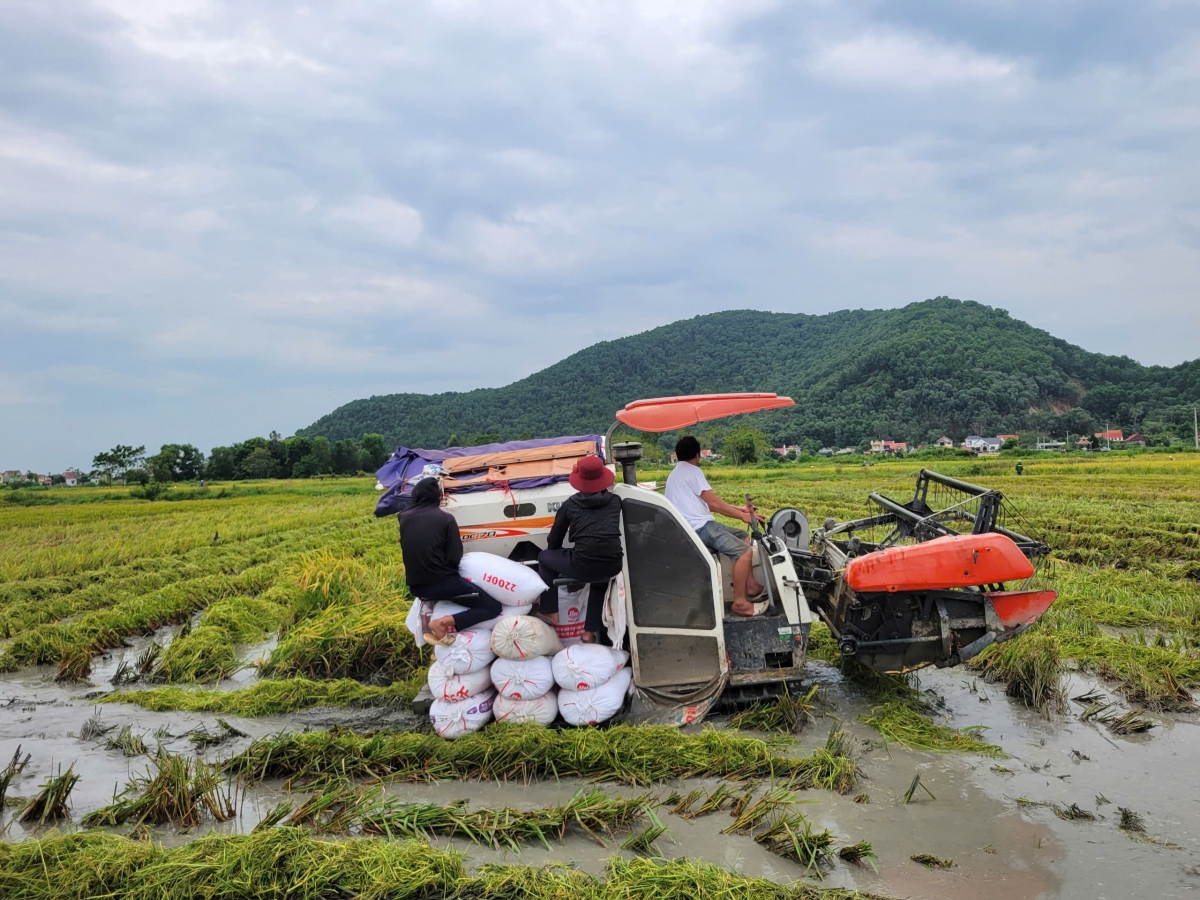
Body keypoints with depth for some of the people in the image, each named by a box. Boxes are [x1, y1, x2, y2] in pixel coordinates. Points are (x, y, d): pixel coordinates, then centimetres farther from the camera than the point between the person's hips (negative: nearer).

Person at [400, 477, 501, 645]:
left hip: (415, 587, 7)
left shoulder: (404, 518, 2)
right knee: (493, 607, 0)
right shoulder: (445, 518, -10)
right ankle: (442, 623, -15)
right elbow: (455, 558, -9)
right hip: (443, 584, -7)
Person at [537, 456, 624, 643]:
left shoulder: (570, 504, 8)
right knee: (600, 581, 40)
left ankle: (550, 612, 27)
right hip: (613, 566, 3)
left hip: (583, 567, -3)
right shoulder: (615, 501, 12)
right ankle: (590, 632, 35)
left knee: (544, 557, 25)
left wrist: (557, 558, 38)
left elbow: (553, 542, 18)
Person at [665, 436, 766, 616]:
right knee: (744, 552, -18)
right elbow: (713, 502, -13)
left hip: (694, 526, 10)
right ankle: (739, 602, -15)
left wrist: (737, 509, 18)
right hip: (699, 527, -10)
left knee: (744, 539, 18)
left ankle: (750, 585, 17)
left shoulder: (676, 474, 23)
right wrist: (742, 516, -8)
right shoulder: (692, 471, -8)